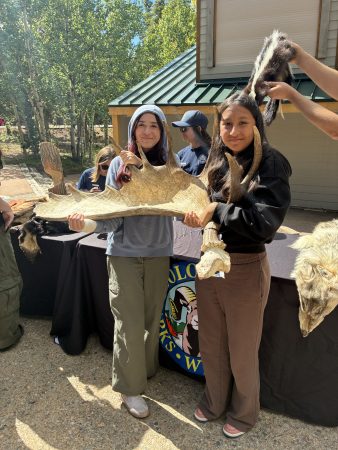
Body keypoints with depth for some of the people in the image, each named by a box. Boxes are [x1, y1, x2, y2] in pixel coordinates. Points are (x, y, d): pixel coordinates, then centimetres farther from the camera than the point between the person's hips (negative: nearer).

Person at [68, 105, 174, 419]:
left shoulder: (169, 165, 0)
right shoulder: (119, 163, -4)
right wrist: (88, 225, -28)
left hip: (158, 253, 2)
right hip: (125, 253, -2)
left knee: (152, 318, 15)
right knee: (130, 323, 3)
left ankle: (146, 368, 40)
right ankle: (130, 387, 23)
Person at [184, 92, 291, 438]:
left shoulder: (270, 164, -12)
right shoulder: (217, 162, 6)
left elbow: (266, 222, -23)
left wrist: (217, 210, -19)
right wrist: (196, 216, -5)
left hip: (245, 268, -5)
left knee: (242, 352, 14)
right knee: (210, 344, 21)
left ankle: (243, 414, 41)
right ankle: (213, 401, 47)